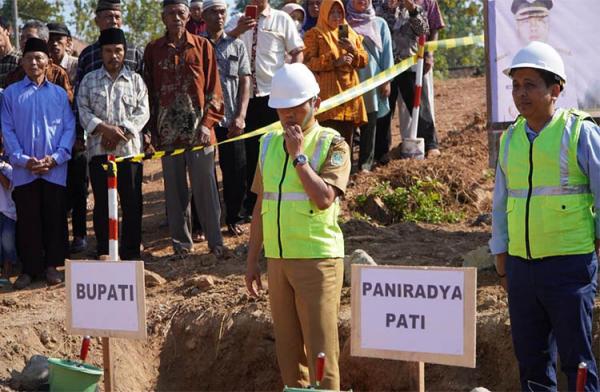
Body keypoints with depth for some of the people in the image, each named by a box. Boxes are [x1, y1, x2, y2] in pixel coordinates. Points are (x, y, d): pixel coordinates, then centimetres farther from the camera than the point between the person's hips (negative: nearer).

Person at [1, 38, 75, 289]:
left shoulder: (59, 94, 5)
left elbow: (69, 128, 2)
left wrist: (56, 158, -10)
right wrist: (23, 160, -10)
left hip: (55, 170, 1)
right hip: (24, 171, 0)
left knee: (55, 218, 6)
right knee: (28, 220, 4)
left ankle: (52, 265, 18)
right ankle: (30, 268, 13)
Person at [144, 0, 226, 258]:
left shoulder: (202, 46, 5)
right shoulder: (153, 50, 9)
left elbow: (213, 88, 3)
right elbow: (149, 91, 9)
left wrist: (208, 123, -6)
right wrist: (152, 130, 3)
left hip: (198, 130, -2)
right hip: (168, 132, 2)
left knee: (205, 188, -1)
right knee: (175, 190, 6)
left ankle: (215, 242, 6)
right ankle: (181, 243, 14)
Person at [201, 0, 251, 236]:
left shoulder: (236, 46, 9)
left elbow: (245, 82, 7)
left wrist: (240, 116, -4)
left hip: (231, 120, 2)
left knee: (235, 172, 3)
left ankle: (233, 219, 17)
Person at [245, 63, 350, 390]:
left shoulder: (332, 145, -5)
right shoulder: (269, 144, 12)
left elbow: (324, 198, -20)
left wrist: (298, 155, -16)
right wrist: (252, 262, 15)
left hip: (318, 259, -5)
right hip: (277, 260, 5)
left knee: (320, 347, -4)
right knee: (288, 347, 10)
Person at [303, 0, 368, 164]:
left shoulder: (351, 33, 18)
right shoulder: (314, 34, 2)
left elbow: (364, 60, 13)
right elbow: (308, 62, -8)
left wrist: (353, 50, -7)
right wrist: (334, 61, -17)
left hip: (349, 91, 5)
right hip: (328, 93, -5)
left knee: (346, 138, 7)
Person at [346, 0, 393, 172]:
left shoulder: (380, 24, 9)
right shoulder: (345, 23, 8)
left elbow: (387, 51, 7)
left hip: (372, 79, 0)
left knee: (369, 122, 1)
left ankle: (365, 164, 6)